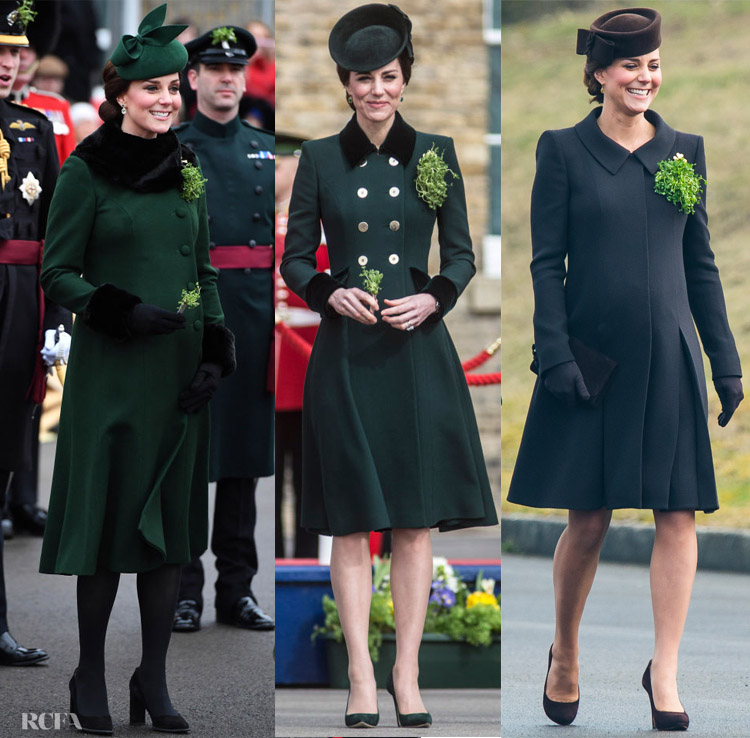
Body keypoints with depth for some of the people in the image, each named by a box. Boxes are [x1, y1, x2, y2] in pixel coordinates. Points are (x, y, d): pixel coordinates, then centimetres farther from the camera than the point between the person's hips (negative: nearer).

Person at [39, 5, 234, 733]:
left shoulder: (185, 169, 10)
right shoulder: (86, 171, -5)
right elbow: (57, 272, -5)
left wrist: (216, 351, 3)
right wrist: (124, 311, -18)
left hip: (179, 372, 5)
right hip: (111, 371, -5)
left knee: (171, 523, 5)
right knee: (109, 518, -2)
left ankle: (154, 678, 13)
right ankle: (90, 676, 11)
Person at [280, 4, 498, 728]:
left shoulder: (435, 153, 5)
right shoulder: (320, 158, 3)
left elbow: (461, 254, 8)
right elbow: (293, 259, 6)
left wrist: (433, 298, -10)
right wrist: (332, 294, -13)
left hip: (417, 350, 1)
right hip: (344, 355, -1)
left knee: (415, 522, 1)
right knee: (351, 524, 0)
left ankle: (408, 675, 8)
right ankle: (361, 678, 6)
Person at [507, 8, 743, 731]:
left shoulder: (684, 150, 9)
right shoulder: (563, 150, 0)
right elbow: (546, 261, -2)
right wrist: (557, 356, -11)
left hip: (668, 358, 3)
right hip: (593, 355, -3)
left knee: (678, 514, -4)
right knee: (588, 518, 3)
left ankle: (664, 673, 1)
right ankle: (564, 656, 24)